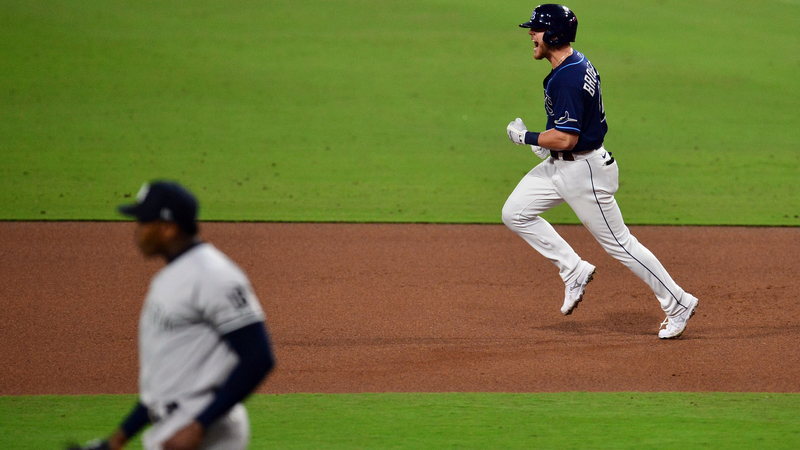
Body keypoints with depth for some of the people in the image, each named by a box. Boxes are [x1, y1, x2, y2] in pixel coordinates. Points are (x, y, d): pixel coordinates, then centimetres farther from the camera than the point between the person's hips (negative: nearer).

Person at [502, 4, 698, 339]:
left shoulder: (567, 79, -26)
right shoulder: (580, 64, 6)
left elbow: (566, 139, -27)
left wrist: (526, 137, -13)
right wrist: (550, 140, 13)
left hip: (583, 170, -10)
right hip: (560, 164, 10)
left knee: (618, 242, -2)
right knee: (514, 213, 9)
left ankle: (678, 304, 8)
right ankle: (574, 270, 14)